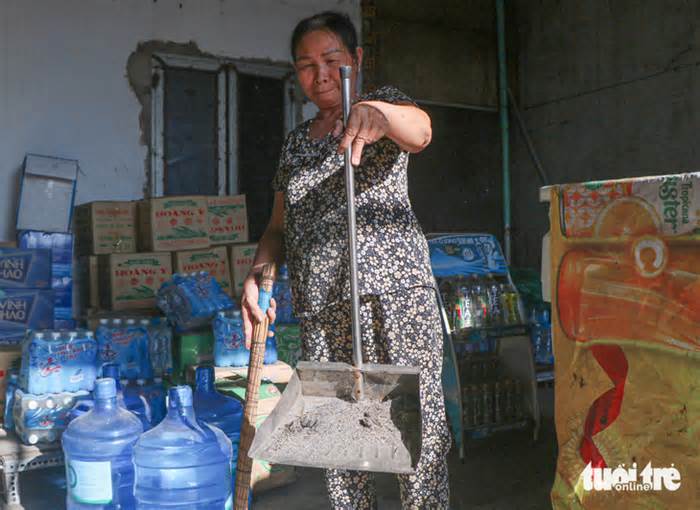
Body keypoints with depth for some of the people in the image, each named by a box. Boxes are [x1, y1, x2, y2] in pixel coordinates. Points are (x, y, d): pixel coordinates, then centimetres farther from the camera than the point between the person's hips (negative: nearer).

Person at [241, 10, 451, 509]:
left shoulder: (384, 102, 6)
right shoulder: (297, 141, 20)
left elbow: (419, 130, -19)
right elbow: (279, 225, 22)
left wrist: (378, 113, -42)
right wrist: (256, 274, 3)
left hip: (393, 290, -5)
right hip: (319, 307, 5)